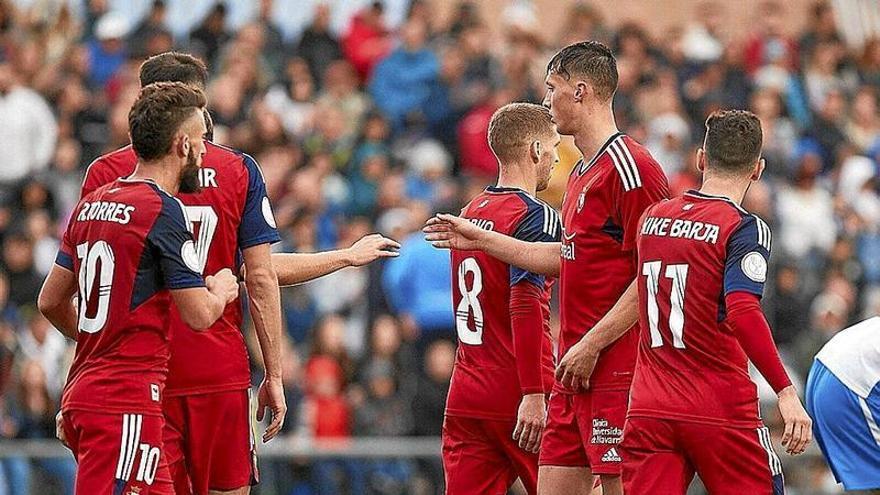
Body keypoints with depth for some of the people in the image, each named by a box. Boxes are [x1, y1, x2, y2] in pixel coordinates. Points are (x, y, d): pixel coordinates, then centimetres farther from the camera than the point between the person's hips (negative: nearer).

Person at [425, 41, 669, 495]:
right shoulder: (583, 172, 18)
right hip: (576, 372, 10)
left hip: (615, 369, -10)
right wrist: (479, 240, 32)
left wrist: (592, 345, -17)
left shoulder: (629, 167, -13)